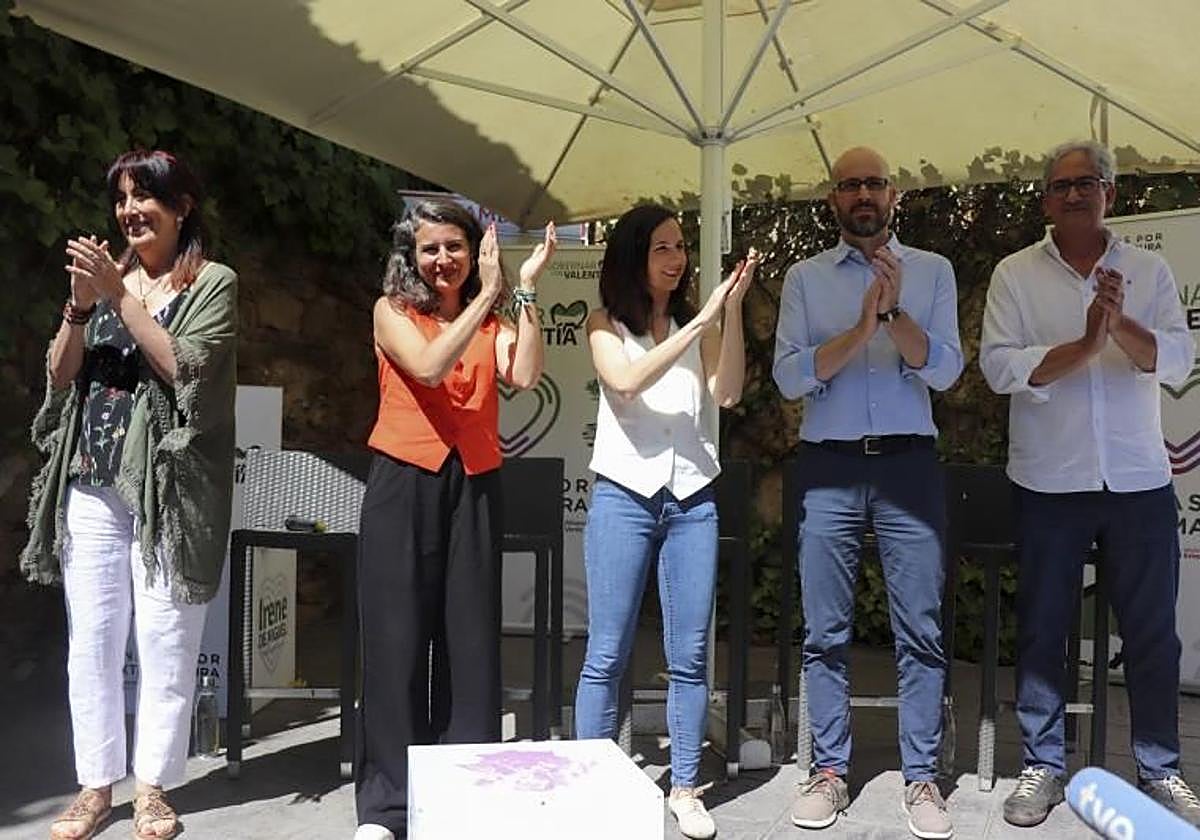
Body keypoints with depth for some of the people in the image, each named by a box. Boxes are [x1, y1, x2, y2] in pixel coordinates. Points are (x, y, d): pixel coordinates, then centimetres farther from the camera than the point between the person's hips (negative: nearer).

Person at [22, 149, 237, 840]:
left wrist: (120, 296, -12)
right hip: (92, 485, 4)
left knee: (165, 644, 0)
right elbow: (60, 376, 9)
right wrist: (81, 305, -7)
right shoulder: (106, 273, 14)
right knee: (91, 642, 7)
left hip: (169, 487, -4)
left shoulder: (213, 283, 1)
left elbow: (186, 369, -12)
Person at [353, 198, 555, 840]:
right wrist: (487, 294, -15)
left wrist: (525, 290, -9)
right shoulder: (393, 311, 4)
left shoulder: (494, 321, 12)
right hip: (404, 483, -2)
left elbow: (525, 376, -8)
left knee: (471, 639, 4)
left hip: (474, 486, 3)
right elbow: (429, 367, -16)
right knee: (397, 640, -1)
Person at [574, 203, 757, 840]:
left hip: (691, 499, 3)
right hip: (624, 495, -3)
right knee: (607, 653, 1)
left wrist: (731, 311, -12)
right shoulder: (607, 325, 3)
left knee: (689, 655, 5)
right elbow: (627, 382, -17)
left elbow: (727, 394, -4)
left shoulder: (699, 323, 11)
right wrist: (702, 321, -19)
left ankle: (685, 788, 15)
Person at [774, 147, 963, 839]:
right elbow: (790, 376, -2)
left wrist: (894, 313, -17)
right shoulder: (805, 278, 9)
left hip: (909, 466, 0)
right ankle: (830, 772, 16)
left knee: (922, 631, 1)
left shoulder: (932, 271, 9)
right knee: (826, 633, 5)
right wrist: (860, 330, -14)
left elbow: (945, 370, -1)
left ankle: (922, 777, 13)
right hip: (829, 468, 1)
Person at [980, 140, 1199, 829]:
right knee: (1042, 630, 7)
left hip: (1140, 481, 2)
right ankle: (1043, 766, 20)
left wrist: (1121, 325, -23)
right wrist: (1085, 346, -20)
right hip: (1049, 484, -1)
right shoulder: (1017, 274, 1)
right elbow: (1001, 367, -10)